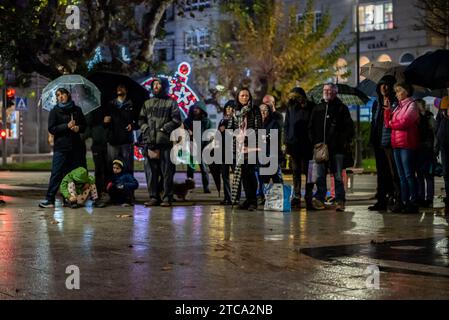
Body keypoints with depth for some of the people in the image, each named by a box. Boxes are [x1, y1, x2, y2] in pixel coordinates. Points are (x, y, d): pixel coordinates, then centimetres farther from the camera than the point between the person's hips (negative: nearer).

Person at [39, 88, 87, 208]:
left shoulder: (77, 110, 13)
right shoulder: (55, 111, 5)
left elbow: (84, 125, 18)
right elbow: (51, 129, -3)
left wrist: (78, 128, -5)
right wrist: (67, 126, -14)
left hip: (76, 146, 3)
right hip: (61, 147, -3)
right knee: (56, 173, -9)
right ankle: (49, 199, -10)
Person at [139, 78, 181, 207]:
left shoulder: (171, 102, 7)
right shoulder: (147, 103, 21)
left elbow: (176, 120, -1)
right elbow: (141, 120, 20)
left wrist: (164, 129, -10)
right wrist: (146, 130, 1)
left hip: (165, 141, -4)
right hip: (150, 142, 4)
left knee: (167, 171, -4)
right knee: (151, 171, 3)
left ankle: (167, 198, 0)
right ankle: (153, 197, 9)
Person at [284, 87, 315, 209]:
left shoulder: (310, 108, -3)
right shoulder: (290, 107, 8)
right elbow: (286, 125, 13)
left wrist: (314, 143, -11)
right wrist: (286, 141, 5)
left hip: (307, 144, -3)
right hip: (294, 144, 3)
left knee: (308, 170, 2)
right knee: (296, 171, 5)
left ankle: (308, 198, 7)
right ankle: (296, 196, 8)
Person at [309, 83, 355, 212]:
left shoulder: (341, 108, 3)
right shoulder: (317, 109, 15)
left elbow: (349, 127, 0)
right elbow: (311, 127, 18)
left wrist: (345, 142, -8)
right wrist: (314, 141, 7)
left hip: (337, 148, -4)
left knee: (338, 176, 0)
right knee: (320, 176, 4)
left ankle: (340, 201, 3)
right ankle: (320, 199, 8)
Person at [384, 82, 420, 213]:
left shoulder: (412, 105, -4)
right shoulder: (398, 107, 19)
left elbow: (404, 123, -15)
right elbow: (388, 123, 14)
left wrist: (391, 123, 2)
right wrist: (387, 110, 2)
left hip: (407, 145, -8)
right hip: (396, 144, 8)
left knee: (408, 175, -8)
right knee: (402, 176, 8)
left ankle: (413, 203, -6)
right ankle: (404, 202, 11)